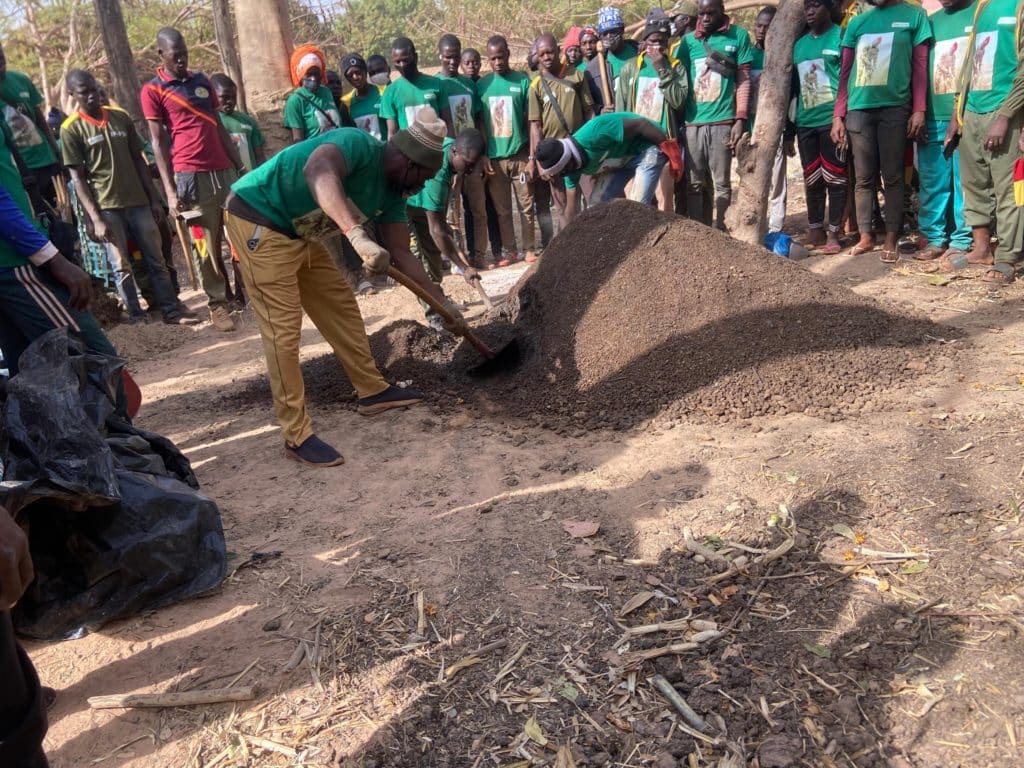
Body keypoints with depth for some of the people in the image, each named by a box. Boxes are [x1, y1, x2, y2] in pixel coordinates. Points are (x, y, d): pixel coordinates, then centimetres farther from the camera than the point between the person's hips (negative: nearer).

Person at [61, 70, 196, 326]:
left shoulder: (121, 117, 8)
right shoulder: (71, 129, -3)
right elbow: (78, 178, -6)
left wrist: (154, 198, 8)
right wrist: (95, 218, -13)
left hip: (138, 201, 4)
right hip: (107, 207, -4)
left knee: (156, 260, 6)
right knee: (123, 266, 0)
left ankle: (171, 310, 12)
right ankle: (137, 319, 6)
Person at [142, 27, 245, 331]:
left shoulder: (202, 81, 16)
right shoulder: (152, 91, 2)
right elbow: (158, 141, -2)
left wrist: (241, 166, 14)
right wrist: (170, 190, -9)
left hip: (224, 170, 5)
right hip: (191, 175, -4)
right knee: (207, 243, -2)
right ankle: (217, 303, 8)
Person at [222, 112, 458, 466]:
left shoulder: (391, 192, 3)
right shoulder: (358, 144, -24)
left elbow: (401, 254, 9)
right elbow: (317, 171, -47)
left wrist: (441, 301, 10)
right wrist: (358, 235, -57)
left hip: (299, 232, 10)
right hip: (258, 221, -10)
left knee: (342, 306, 14)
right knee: (283, 329, -10)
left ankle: (373, 390, 29)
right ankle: (297, 436, -2)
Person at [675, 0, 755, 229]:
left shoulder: (739, 36, 4)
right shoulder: (688, 41, 11)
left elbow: (743, 80, 3)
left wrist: (740, 119, -6)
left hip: (722, 120, -3)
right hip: (692, 122, 3)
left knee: (722, 183, 1)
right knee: (693, 183, 5)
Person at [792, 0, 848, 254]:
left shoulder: (841, 36, -1)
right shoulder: (799, 44, 16)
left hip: (832, 118, -6)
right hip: (805, 121, 6)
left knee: (834, 176, -1)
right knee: (811, 178, 10)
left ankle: (834, 233, 3)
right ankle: (815, 230, 19)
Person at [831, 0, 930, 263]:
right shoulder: (857, 22, 14)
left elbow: (920, 66, 3)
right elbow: (845, 72, 13)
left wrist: (919, 110, -7)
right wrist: (838, 115, 5)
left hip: (895, 108, -2)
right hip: (858, 109, 3)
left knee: (892, 177, 1)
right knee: (863, 178, 5)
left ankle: (891, 239, 6)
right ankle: (865, 236, 13)